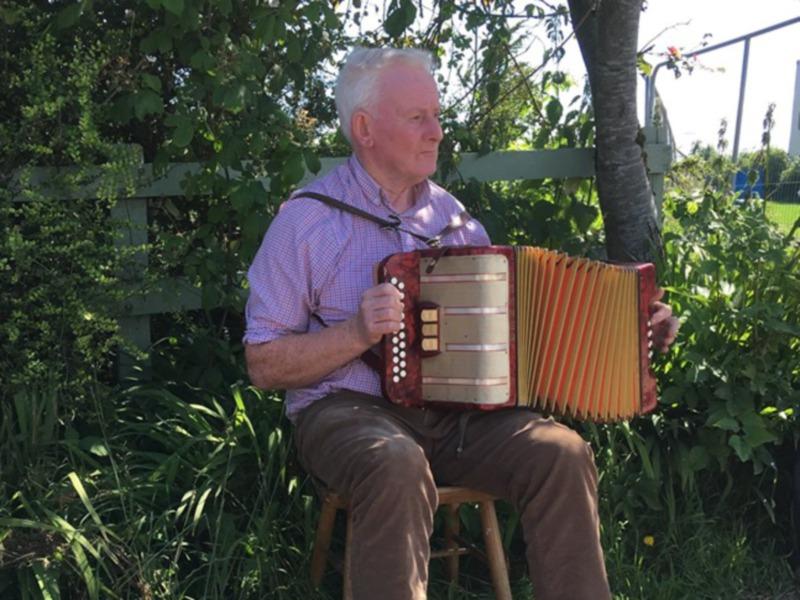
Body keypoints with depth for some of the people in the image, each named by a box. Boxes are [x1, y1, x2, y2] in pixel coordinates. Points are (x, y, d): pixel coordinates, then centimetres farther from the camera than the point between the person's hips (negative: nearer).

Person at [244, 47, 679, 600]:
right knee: (399, 467, -37)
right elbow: (265, 366, -4)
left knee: (563, 453, -20)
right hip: (350, 410, -4)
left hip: (460, 410, 5)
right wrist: (358, 332, -19)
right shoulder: (308, 218, -4)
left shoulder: (451, 213, 12)